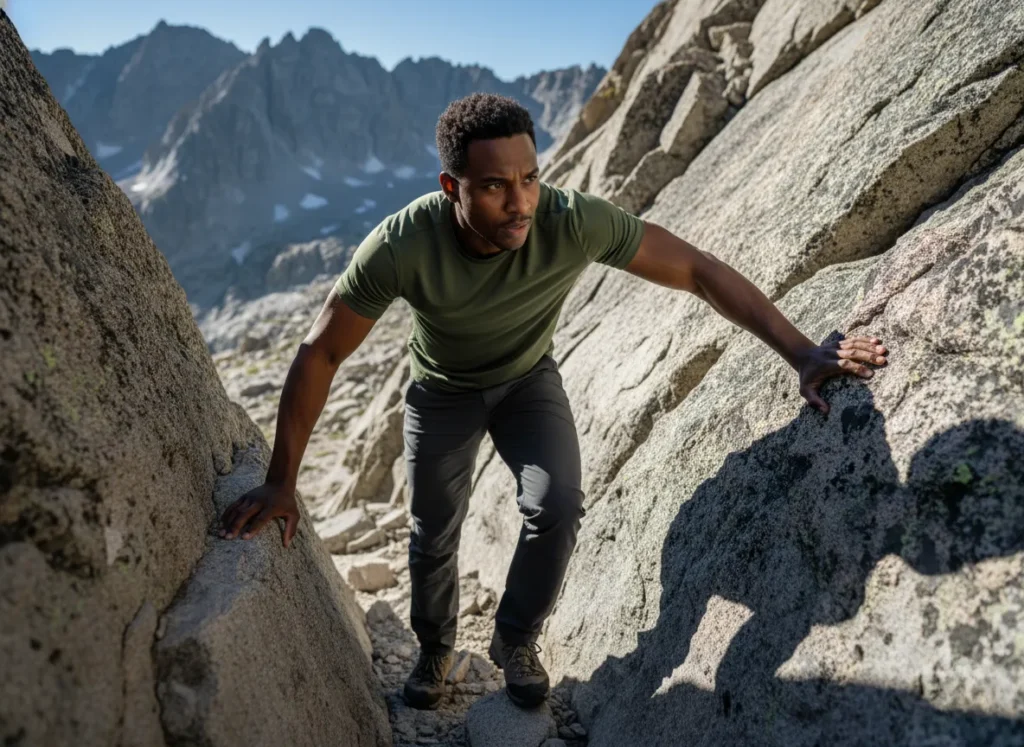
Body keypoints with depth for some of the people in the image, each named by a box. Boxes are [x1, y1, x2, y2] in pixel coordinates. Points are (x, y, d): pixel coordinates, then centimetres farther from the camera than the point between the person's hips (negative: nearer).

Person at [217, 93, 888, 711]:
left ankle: (516, 642, 11)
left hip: (528, 379, 1)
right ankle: (436, 649, 39)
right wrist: (282, 481, -24)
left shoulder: (574, 222, -34)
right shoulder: (401, 245, -36)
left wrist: (803, 353, -32)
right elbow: (321, 355, -26)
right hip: (443, 389, 0)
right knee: (434, 536, 8)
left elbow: (700, 270, -27)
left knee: (559, 506, -18)